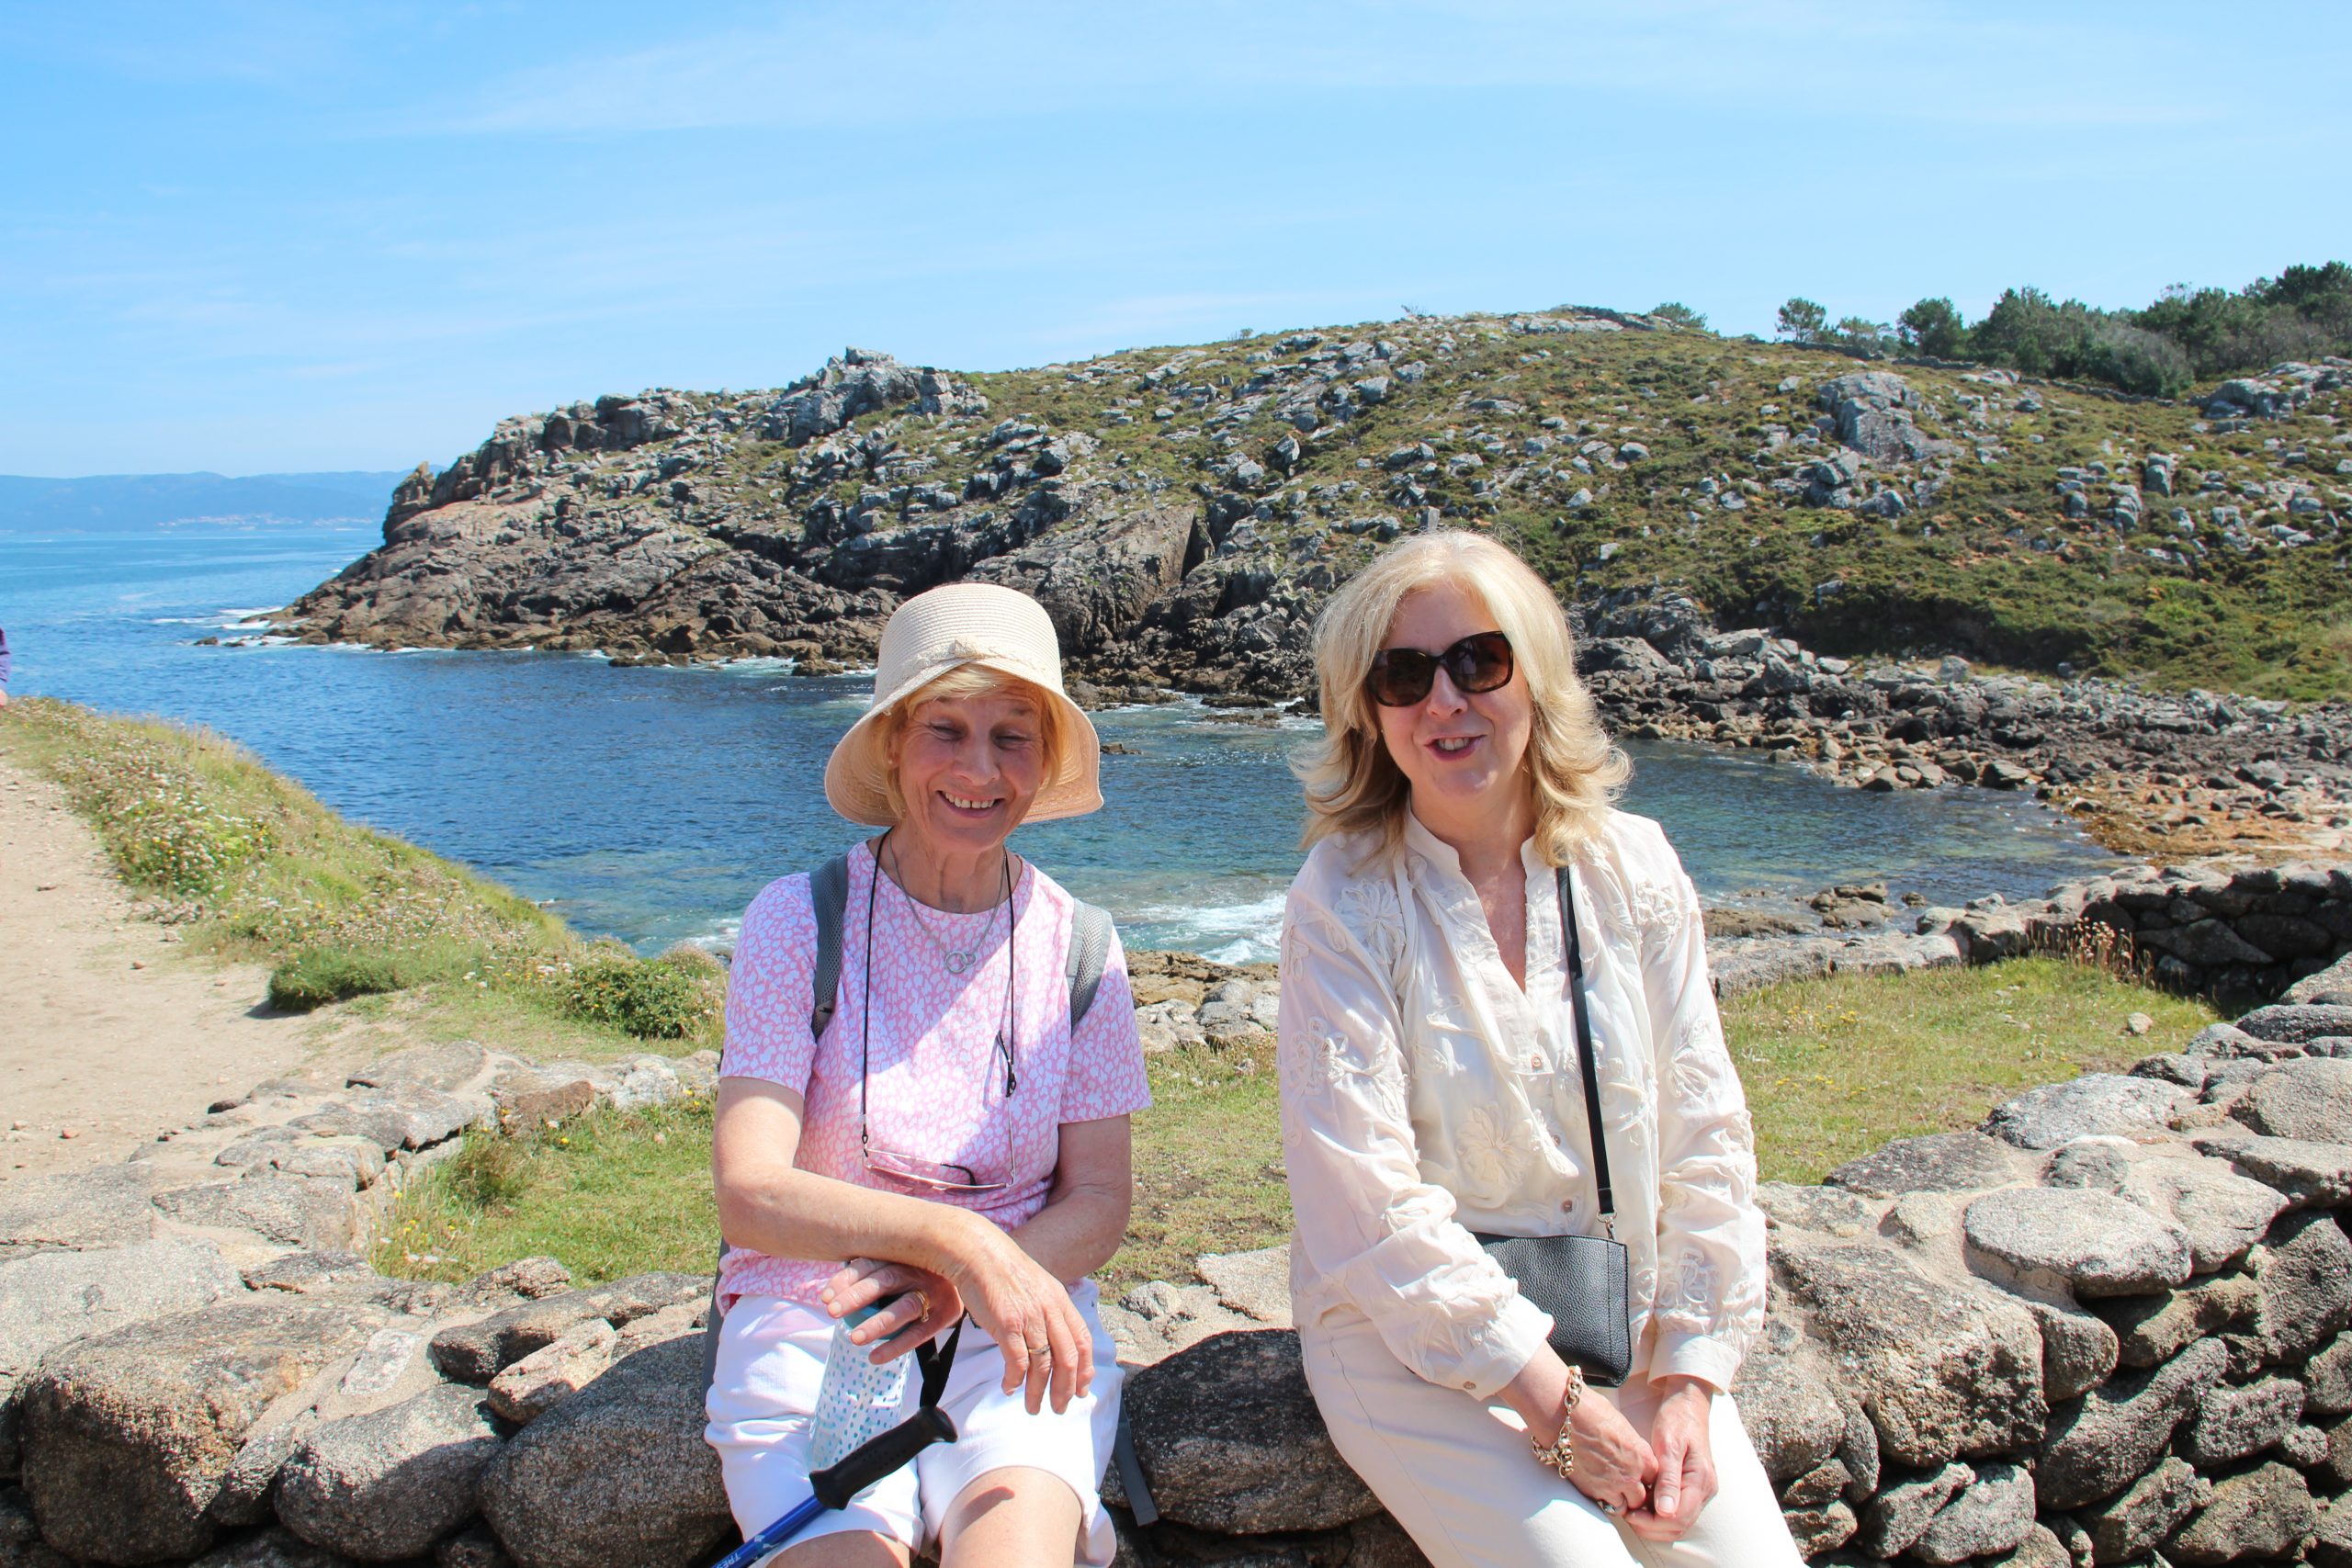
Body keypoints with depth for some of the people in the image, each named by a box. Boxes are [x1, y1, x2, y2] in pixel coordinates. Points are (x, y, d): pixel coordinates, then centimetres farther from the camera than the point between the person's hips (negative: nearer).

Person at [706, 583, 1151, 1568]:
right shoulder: (799, 923, -4)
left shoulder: (1073, 943, 3)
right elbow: (749, 1194, -12)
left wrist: (961, 1284, -18)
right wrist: (956, 1237, -28)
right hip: (811, 1322, -1)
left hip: (1015, 1335, 1)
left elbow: (1099, 1205, 2)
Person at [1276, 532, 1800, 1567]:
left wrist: (1687, 1377, -5)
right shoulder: (1344, 899, -12)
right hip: (1409, 1339, -3)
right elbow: (1365, 1193, -17)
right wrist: (1553, 1402, -16)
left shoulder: (1630, 866, 0)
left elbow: (1703, 1135, 2)